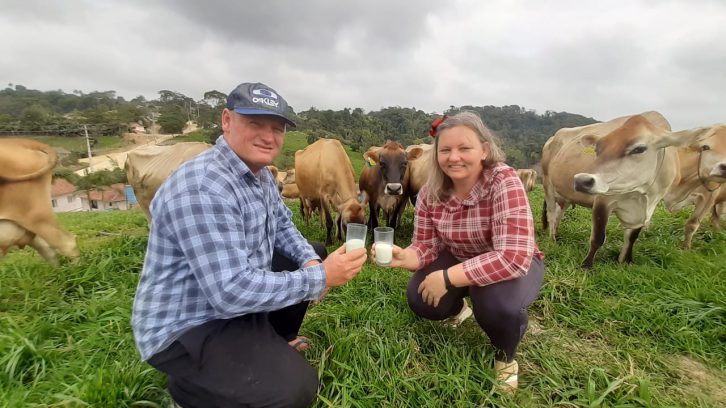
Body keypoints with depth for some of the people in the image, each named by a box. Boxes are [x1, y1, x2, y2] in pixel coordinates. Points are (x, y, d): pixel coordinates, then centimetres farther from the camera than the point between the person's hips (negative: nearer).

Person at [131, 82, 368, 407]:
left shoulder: (260, 173, 3)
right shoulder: (202, 188, -30)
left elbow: (282, 227, 12)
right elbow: (231, 292, -33)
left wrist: (311, 261, -9)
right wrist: (320, 278, -27)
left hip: (240, 290, 10)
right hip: (188, 328, -9)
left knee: (313, 256, 14)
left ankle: (273, 344, 27)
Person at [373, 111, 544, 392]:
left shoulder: (504, 182, -31)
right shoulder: (430, 193, -16)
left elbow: (514, 257, -38)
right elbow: (427, 246, -11)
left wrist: (447, 277, -37)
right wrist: (404, 257, -35)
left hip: (516, 265, -3)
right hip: (459, 258, 4)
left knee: (500, 303, -35)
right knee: (420, 300, -17)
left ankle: (505, 356, 5)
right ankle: (458, 308, 24)